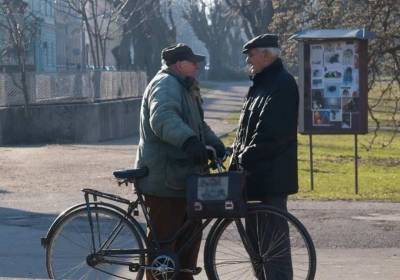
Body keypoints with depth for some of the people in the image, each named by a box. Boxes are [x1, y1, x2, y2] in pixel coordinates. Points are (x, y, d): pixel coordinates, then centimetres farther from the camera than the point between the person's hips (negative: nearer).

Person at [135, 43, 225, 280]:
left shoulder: (184, 88, 20)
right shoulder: (165, 85, -15)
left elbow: (198, 125, 30)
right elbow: (163, 118, -34)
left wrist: (216, 145, 13)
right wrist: (189, 141, -50)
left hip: (182, 178, 11)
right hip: (164, 180, -11)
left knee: (191, 233, 17)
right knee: (164, 239, -6)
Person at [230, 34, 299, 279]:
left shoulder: (282, 84, -13)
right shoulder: (262, 83, 19)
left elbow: (270, 132, -22)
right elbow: (246, 128, 22)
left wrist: (245, 158, -17)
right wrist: (237, 160, 12)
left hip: (271, 176, -10)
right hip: (256, 174, 10)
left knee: (272, 239, -9)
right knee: (255, 236, 16)